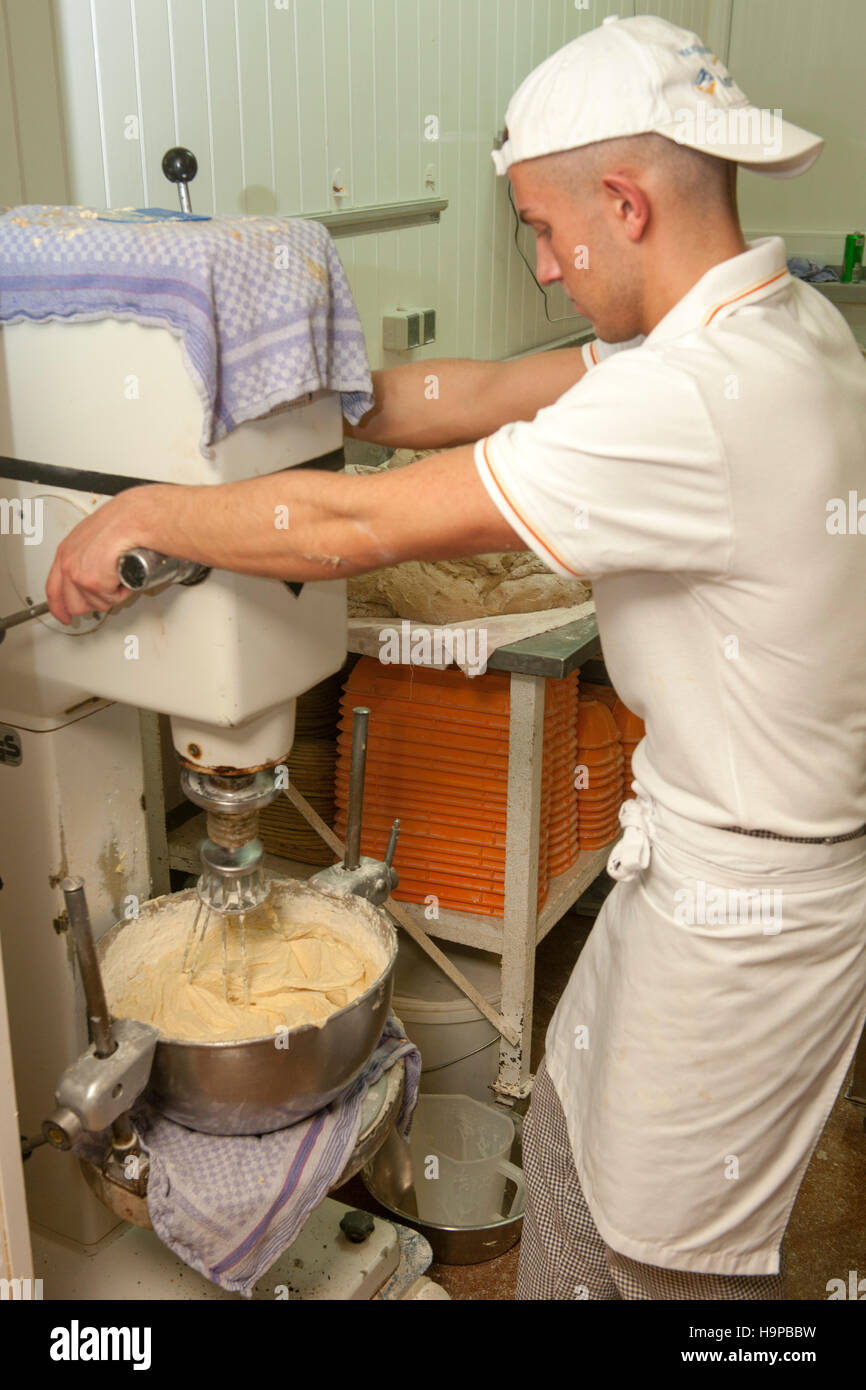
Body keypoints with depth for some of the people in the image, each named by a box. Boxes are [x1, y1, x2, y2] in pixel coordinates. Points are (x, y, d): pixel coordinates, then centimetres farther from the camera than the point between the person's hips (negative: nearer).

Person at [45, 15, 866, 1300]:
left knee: (663, 1247, 16)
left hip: (745, 904, -8)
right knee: (575, 1152, 24)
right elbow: (491, 394, 6)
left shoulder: (691, 401, -31)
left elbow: (364, 527, -26)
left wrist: (146, 513, -11)